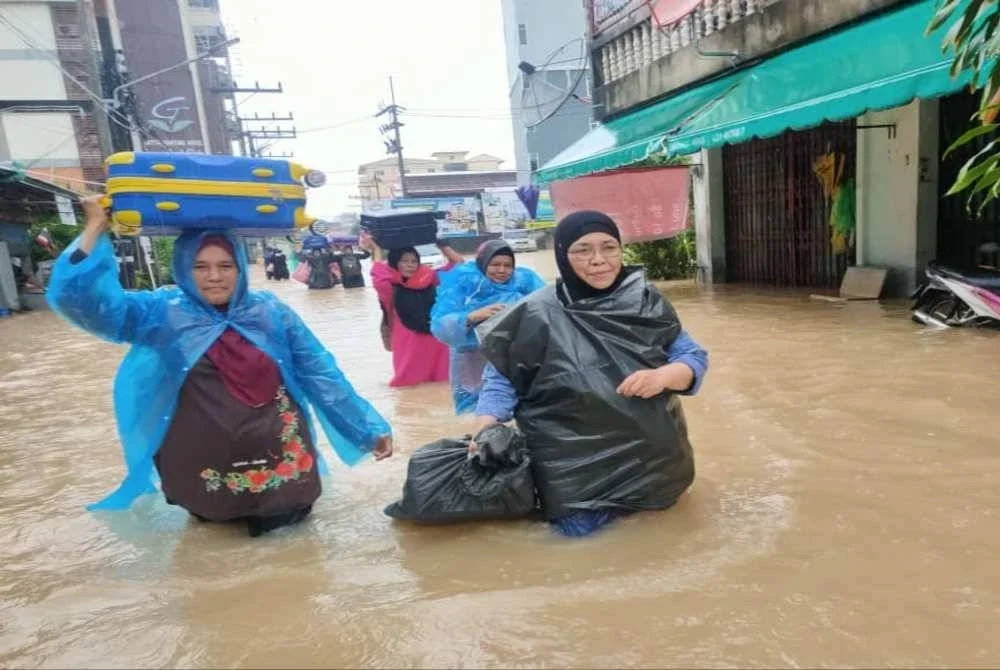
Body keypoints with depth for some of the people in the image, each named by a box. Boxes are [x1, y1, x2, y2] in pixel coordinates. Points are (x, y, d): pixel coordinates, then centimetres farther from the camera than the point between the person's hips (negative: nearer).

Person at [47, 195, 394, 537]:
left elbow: (320, 373, -4)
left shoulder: (271, 311, -5)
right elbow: (82, 299, -14)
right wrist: (95, 227, -18)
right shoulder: (164, 312, -5)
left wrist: (369, 429, -5)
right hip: (205, 466, 1)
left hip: (277, 455, 0)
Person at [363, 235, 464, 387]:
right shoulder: (391, 288, -8)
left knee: (442, 376, 15)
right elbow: (379, 280, -32)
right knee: (408, 379, 10)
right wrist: (376, 251, -21)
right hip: (408, 344, -3)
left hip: (435, 340, 3)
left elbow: (458, 264, 5)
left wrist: (441, 244, 0)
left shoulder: (430, 278, 3)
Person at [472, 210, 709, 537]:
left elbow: (693, 357, 1)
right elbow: (501, 380, -5)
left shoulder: (645, 300, -3)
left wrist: (663, 375, -20)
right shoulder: (538, 315, -12)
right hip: (574, 461, -3)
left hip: (650, 453, 4)